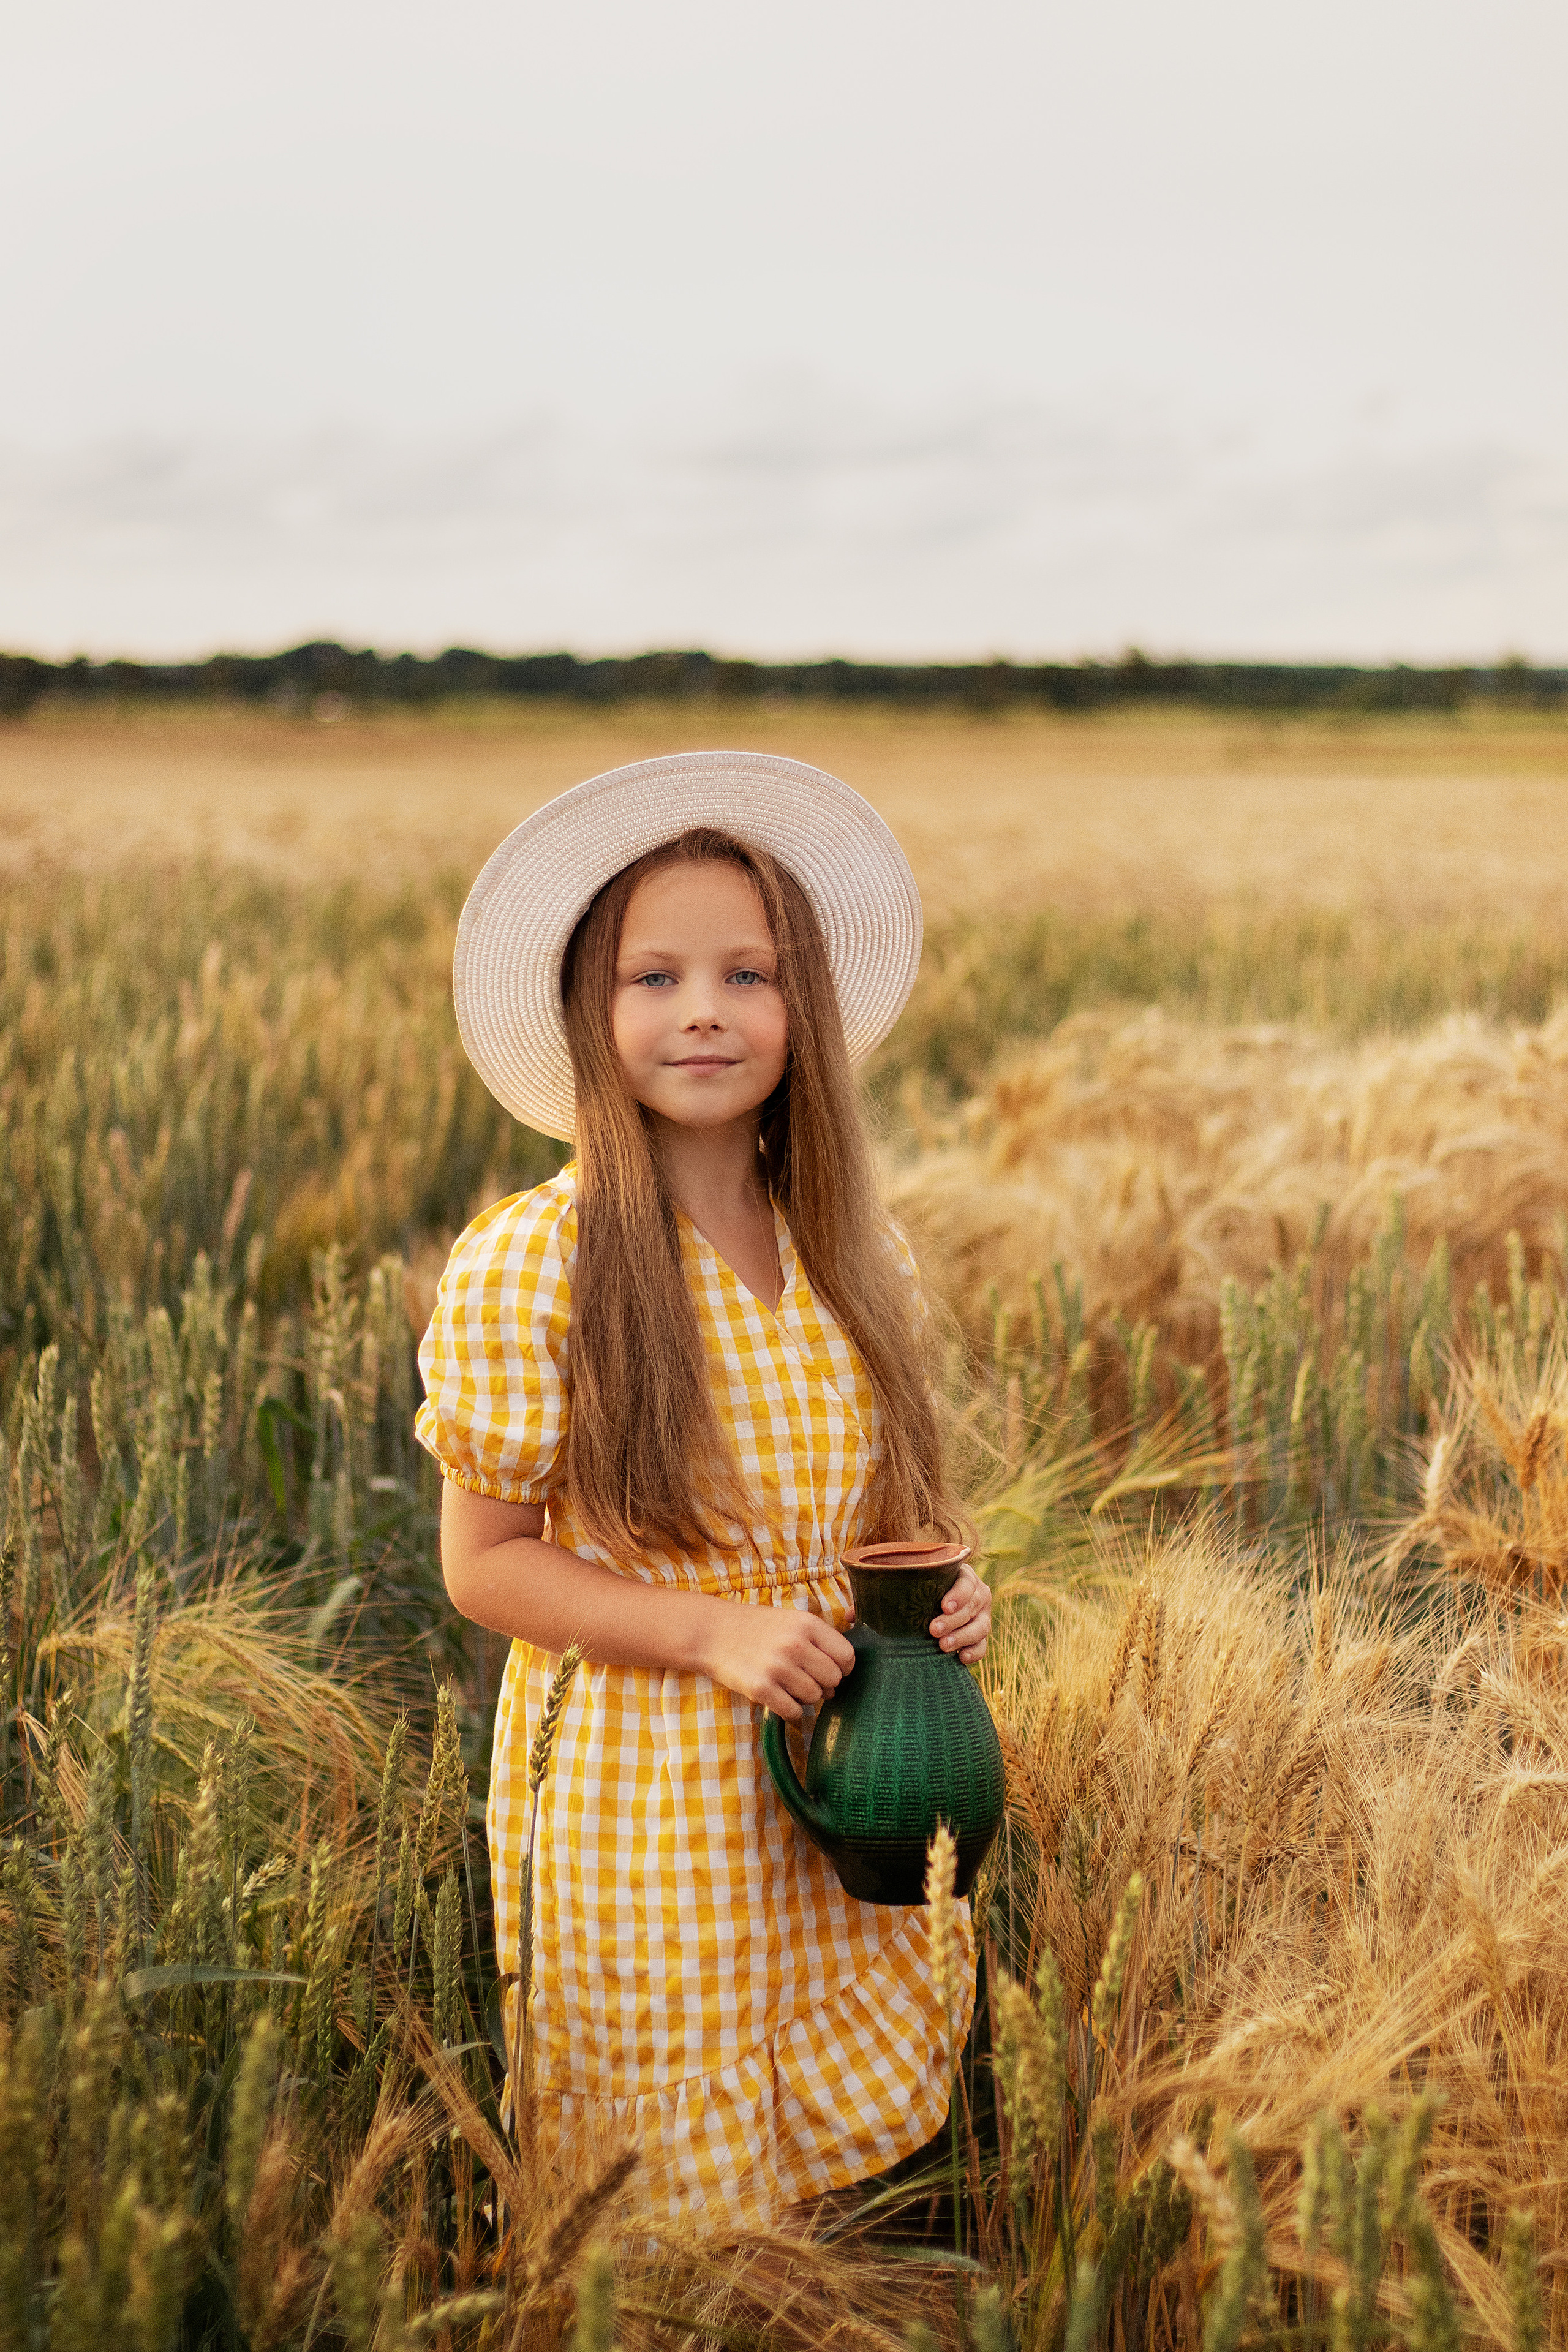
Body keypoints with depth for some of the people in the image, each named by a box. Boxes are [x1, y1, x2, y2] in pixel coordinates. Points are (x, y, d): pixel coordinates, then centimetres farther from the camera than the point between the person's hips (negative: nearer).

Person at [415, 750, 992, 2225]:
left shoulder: (852, 1256, 0)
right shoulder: (520, 1269, -15)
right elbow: (484, 1564, -10)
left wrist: (936, 1579, -6)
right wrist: (712, 1629, -22)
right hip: (640, 1798, -4)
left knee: (873, 2143, 17)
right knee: (687, 2213, 10)